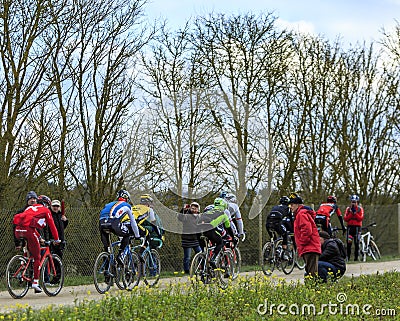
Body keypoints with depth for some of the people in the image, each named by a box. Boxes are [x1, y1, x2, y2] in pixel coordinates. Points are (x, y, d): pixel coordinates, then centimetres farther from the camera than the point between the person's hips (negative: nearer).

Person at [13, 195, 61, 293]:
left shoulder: (30, 208, 36)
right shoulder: (45, 210, 19)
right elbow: (52, 225, 19)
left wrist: (39, 237, 51)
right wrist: (56, 239, 29)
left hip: (18, 230, 6)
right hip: (28, 230, -5)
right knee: (37, 257, 4)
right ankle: (35, 282, 0)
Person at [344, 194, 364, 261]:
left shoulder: (360, 209, 5)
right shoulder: (348, 209, 9)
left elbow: (361, 218, -7)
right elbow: (345, 219, 1)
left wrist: (355, 212, -13)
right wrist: (351, 212, -9)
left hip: (357, 227, -1)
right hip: (350, 226, 1)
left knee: (357, 243, -1)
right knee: (349, 242, -8)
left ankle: (356, 257, 5)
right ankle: (348, 256, -3)